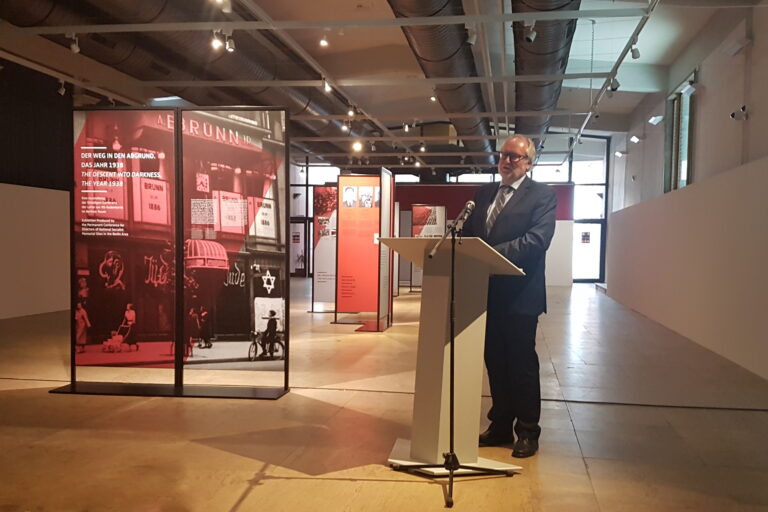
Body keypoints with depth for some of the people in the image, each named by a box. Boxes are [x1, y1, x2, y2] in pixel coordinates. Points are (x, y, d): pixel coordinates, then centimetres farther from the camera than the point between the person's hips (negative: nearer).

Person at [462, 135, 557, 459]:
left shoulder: (542, 195, -4)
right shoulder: (483, 194, 15)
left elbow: (536, 240, -18)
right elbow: (468, 234, 12)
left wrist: (491, 254, -26)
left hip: (519, 294, -5)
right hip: (487, 291, 6)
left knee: (522, 364, 4)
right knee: (495, 362, 14)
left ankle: (527, 432, 18)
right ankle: (501, 426, 27)